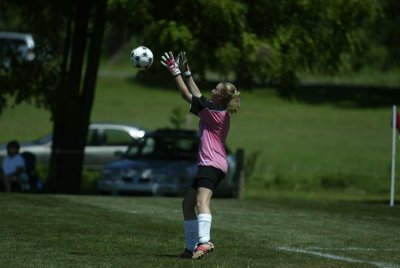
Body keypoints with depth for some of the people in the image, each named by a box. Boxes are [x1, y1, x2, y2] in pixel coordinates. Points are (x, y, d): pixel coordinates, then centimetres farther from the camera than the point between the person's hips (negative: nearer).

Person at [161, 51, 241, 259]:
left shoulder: (212, 110, -9)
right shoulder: (222, 113, 16)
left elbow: (188, 95, -5)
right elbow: (197, 96, 29)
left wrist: (175, 72, 1)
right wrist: (187, 72, 32)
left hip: (211, 164, -10)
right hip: (213, 164, 10)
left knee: (201, 201, -28)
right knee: (187, 203, 15)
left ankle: (204, 242, -47)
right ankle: (192, 247, 14)